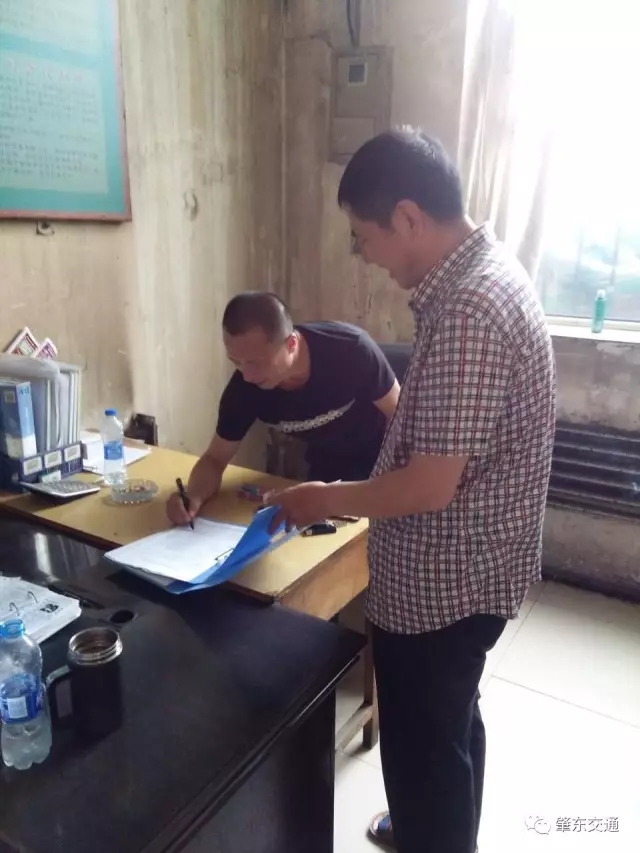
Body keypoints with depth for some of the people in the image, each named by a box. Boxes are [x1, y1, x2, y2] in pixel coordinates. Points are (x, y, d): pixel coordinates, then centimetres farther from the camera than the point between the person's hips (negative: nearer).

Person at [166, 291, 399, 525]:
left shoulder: (351, 348, -35)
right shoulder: (244, 387, -25)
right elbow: (215, 458, -13)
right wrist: (194, 496, -34)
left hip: (382, 462, -2)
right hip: (327, 468, 3)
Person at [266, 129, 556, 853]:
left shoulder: (467, 311, -29)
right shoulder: (486, 272, 4)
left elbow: (430, 486, -29)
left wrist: (329, 500, -12)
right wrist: (357, 491, 14)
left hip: (441, 579, -10)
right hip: (467, 565, 10)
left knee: (420, 743, 14)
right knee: (448, 721, 30)